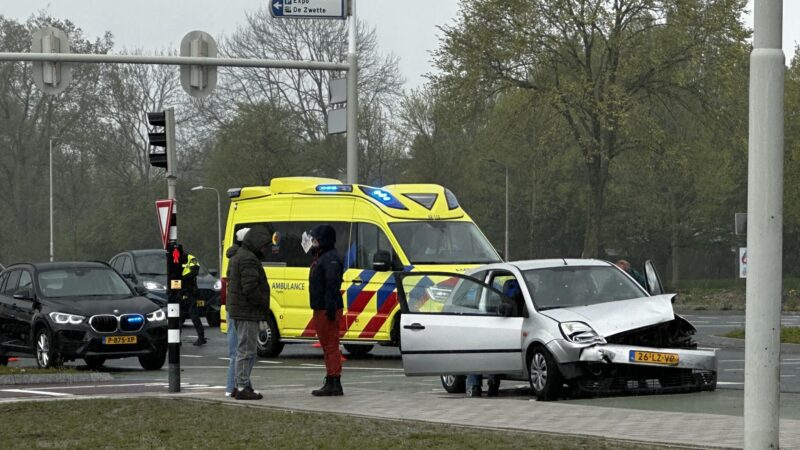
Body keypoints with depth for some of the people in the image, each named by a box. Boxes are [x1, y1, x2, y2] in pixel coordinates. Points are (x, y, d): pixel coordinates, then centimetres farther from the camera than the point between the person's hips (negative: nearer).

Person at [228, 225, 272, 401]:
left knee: (244, 349, 17)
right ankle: (242, 388, -7)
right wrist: (264, 305, -12)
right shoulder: (249, 259, -17)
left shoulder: (238, 256, 17)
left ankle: (241, 385, 21)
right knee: (246, 350, -8)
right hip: (247, 313, -11)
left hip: (239, 311, 11)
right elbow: (250, 288, -25)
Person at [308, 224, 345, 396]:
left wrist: (331, 308, -29)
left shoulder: (331, 259, -14)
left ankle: (334, 383, -12)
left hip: (327, 311, -11)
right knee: (327, 346, 14)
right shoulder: (320, 258, 21)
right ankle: (330, 383, 18)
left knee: (331, 346, -11)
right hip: (320, 310, 11)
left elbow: (332, 285, -23)